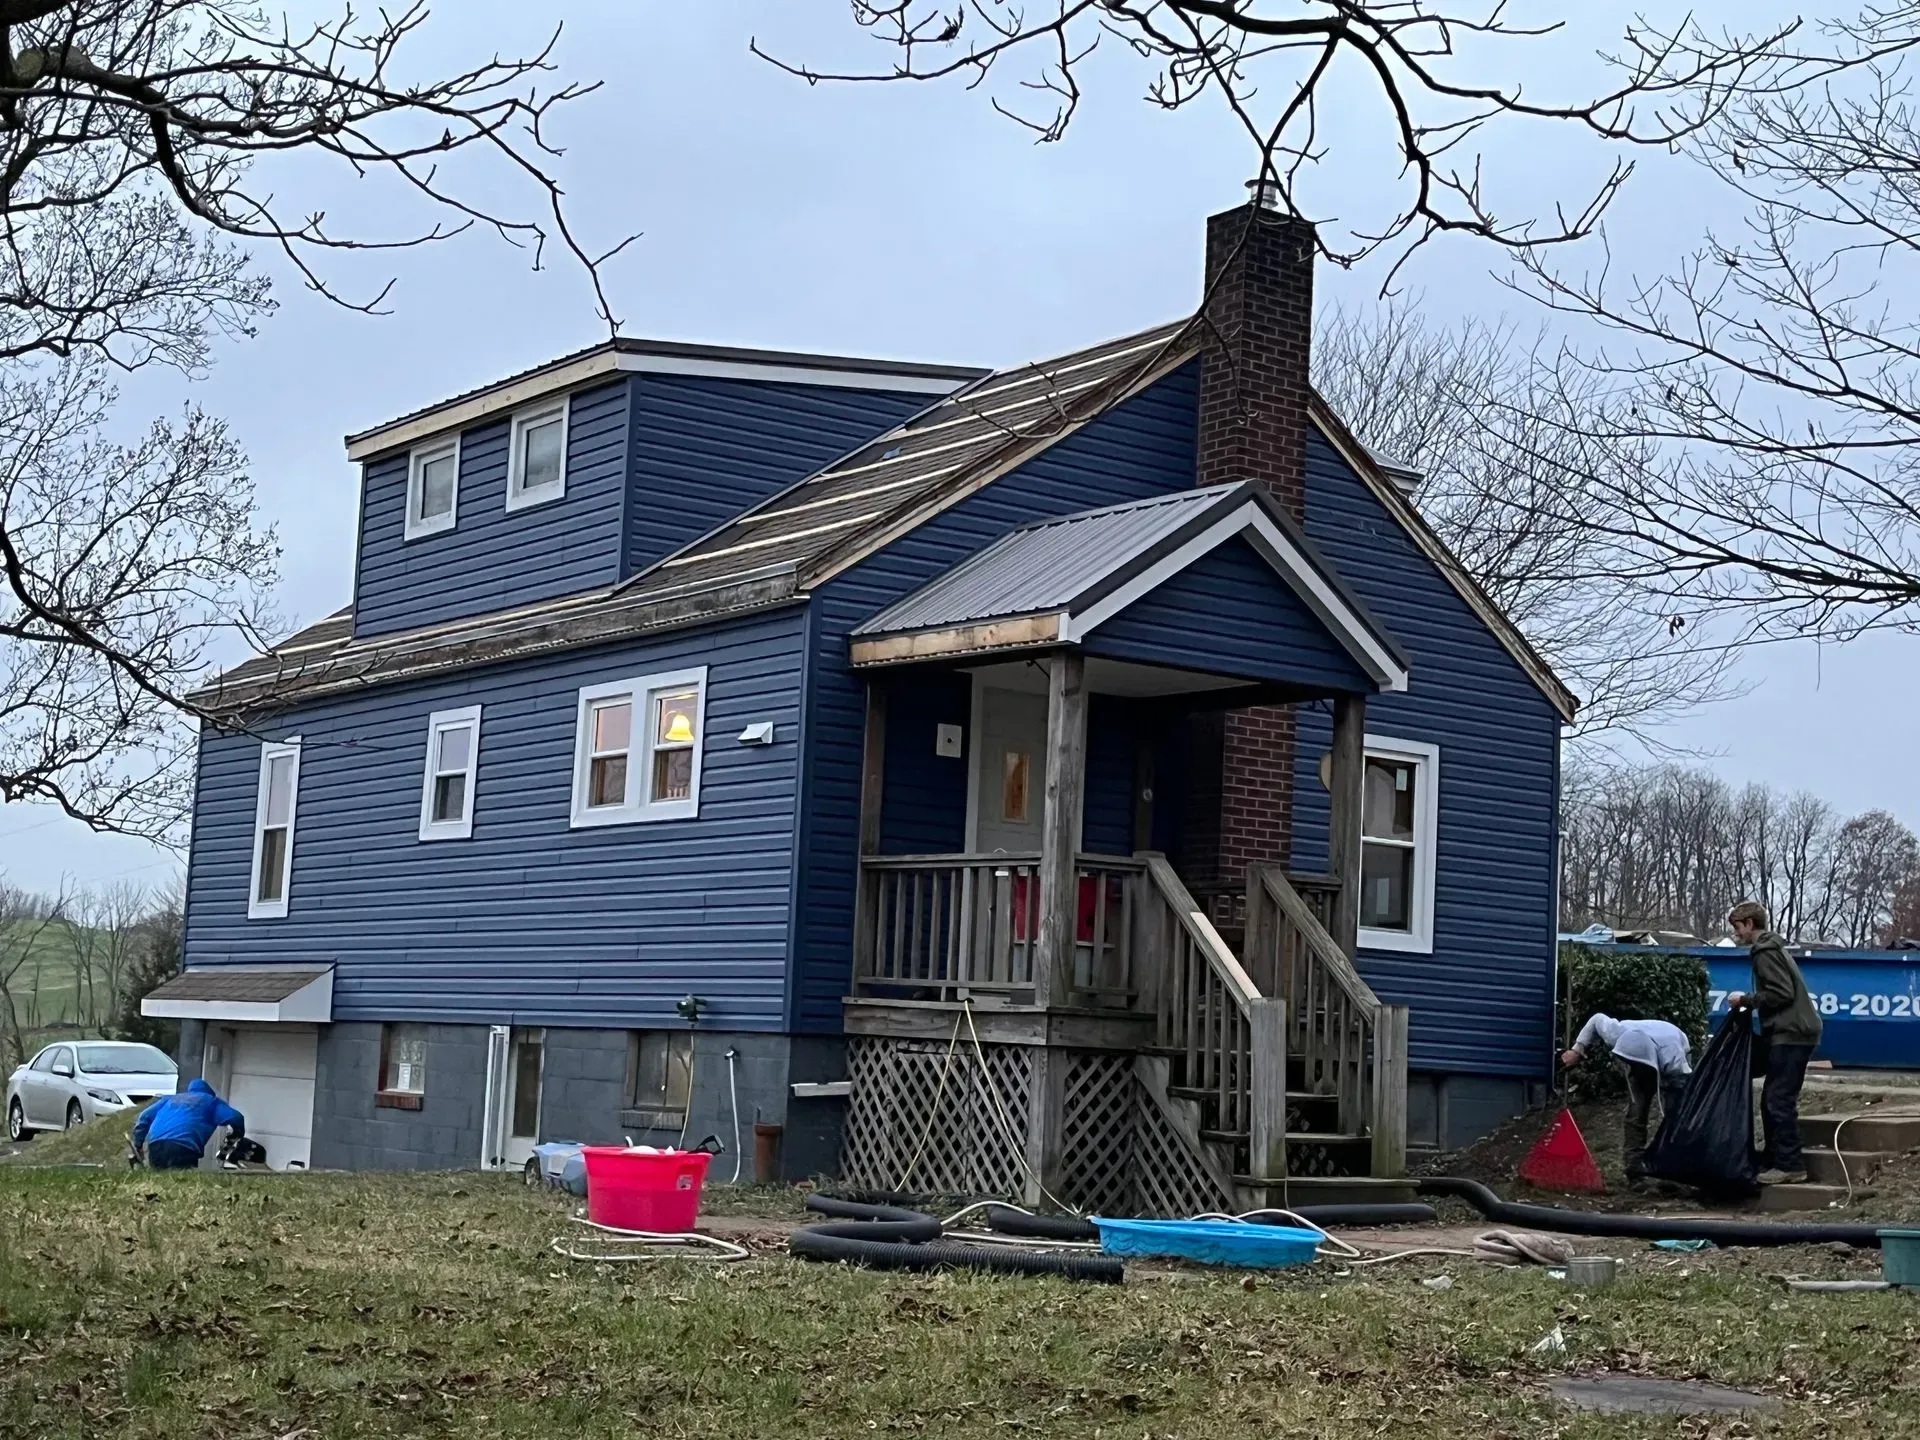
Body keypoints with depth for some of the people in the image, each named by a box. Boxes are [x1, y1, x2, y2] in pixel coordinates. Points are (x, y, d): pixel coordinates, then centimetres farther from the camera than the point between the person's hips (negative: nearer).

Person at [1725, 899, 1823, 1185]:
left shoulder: (1765, 952, -11)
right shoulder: (1772, 948, 21)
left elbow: (1782, 993, -19)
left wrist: (1745, 1000, -9)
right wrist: (1748, 1002, 16)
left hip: (1790, 1035, -10)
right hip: (1791, 1033, 10)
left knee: (1779, 1100, -11)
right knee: (1771, 1100, 12)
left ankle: (1790, 1165, -12)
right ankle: (1774, 1160, 15)